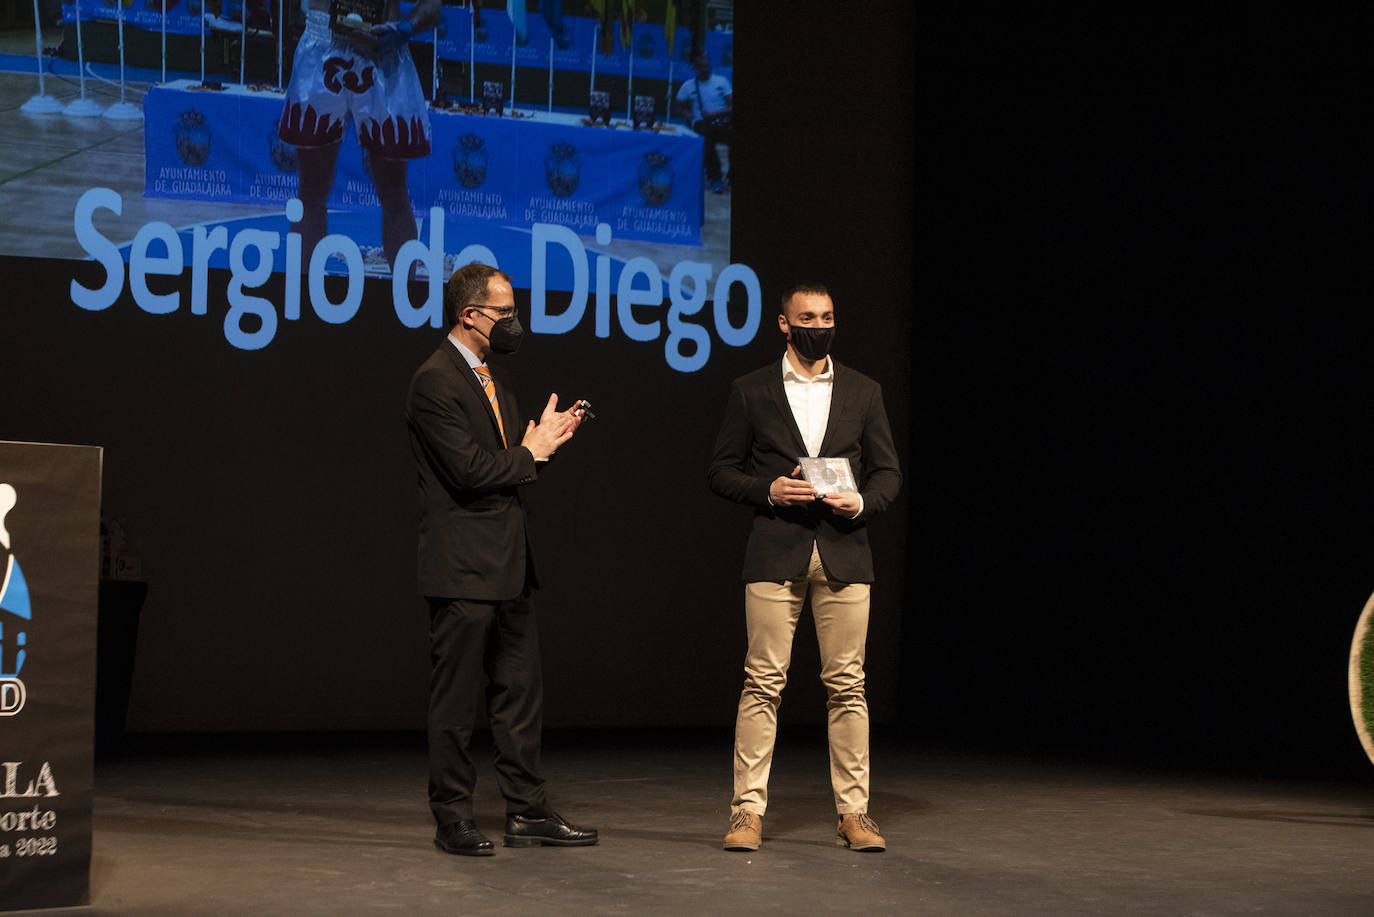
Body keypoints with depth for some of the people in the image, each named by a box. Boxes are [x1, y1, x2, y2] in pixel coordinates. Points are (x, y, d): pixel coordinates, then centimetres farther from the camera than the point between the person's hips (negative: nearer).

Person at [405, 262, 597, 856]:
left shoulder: (492, 377, 17)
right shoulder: (436, 381, -14)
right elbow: (471, 471, -21)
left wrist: (545, 439, 2)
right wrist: (532, 453, -7)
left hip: (507, 562, 9)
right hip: (463, 566, -9)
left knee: (519, 691, 11)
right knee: (456, 699, 0)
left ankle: (528, 812, 17)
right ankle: (453, 819, 8)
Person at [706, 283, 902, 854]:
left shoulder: (863, 392, 12)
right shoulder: (751, 392, 7)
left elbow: (888, 472, 13)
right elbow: (721, 471, 7)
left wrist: (863, 502, -7)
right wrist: (768, 490, -10)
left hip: (844, 553, 2)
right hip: (776, 554, -1)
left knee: (847, 685, 1)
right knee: (763, 682, -4)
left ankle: (853, 813, 6)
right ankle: (748, 811, 0)